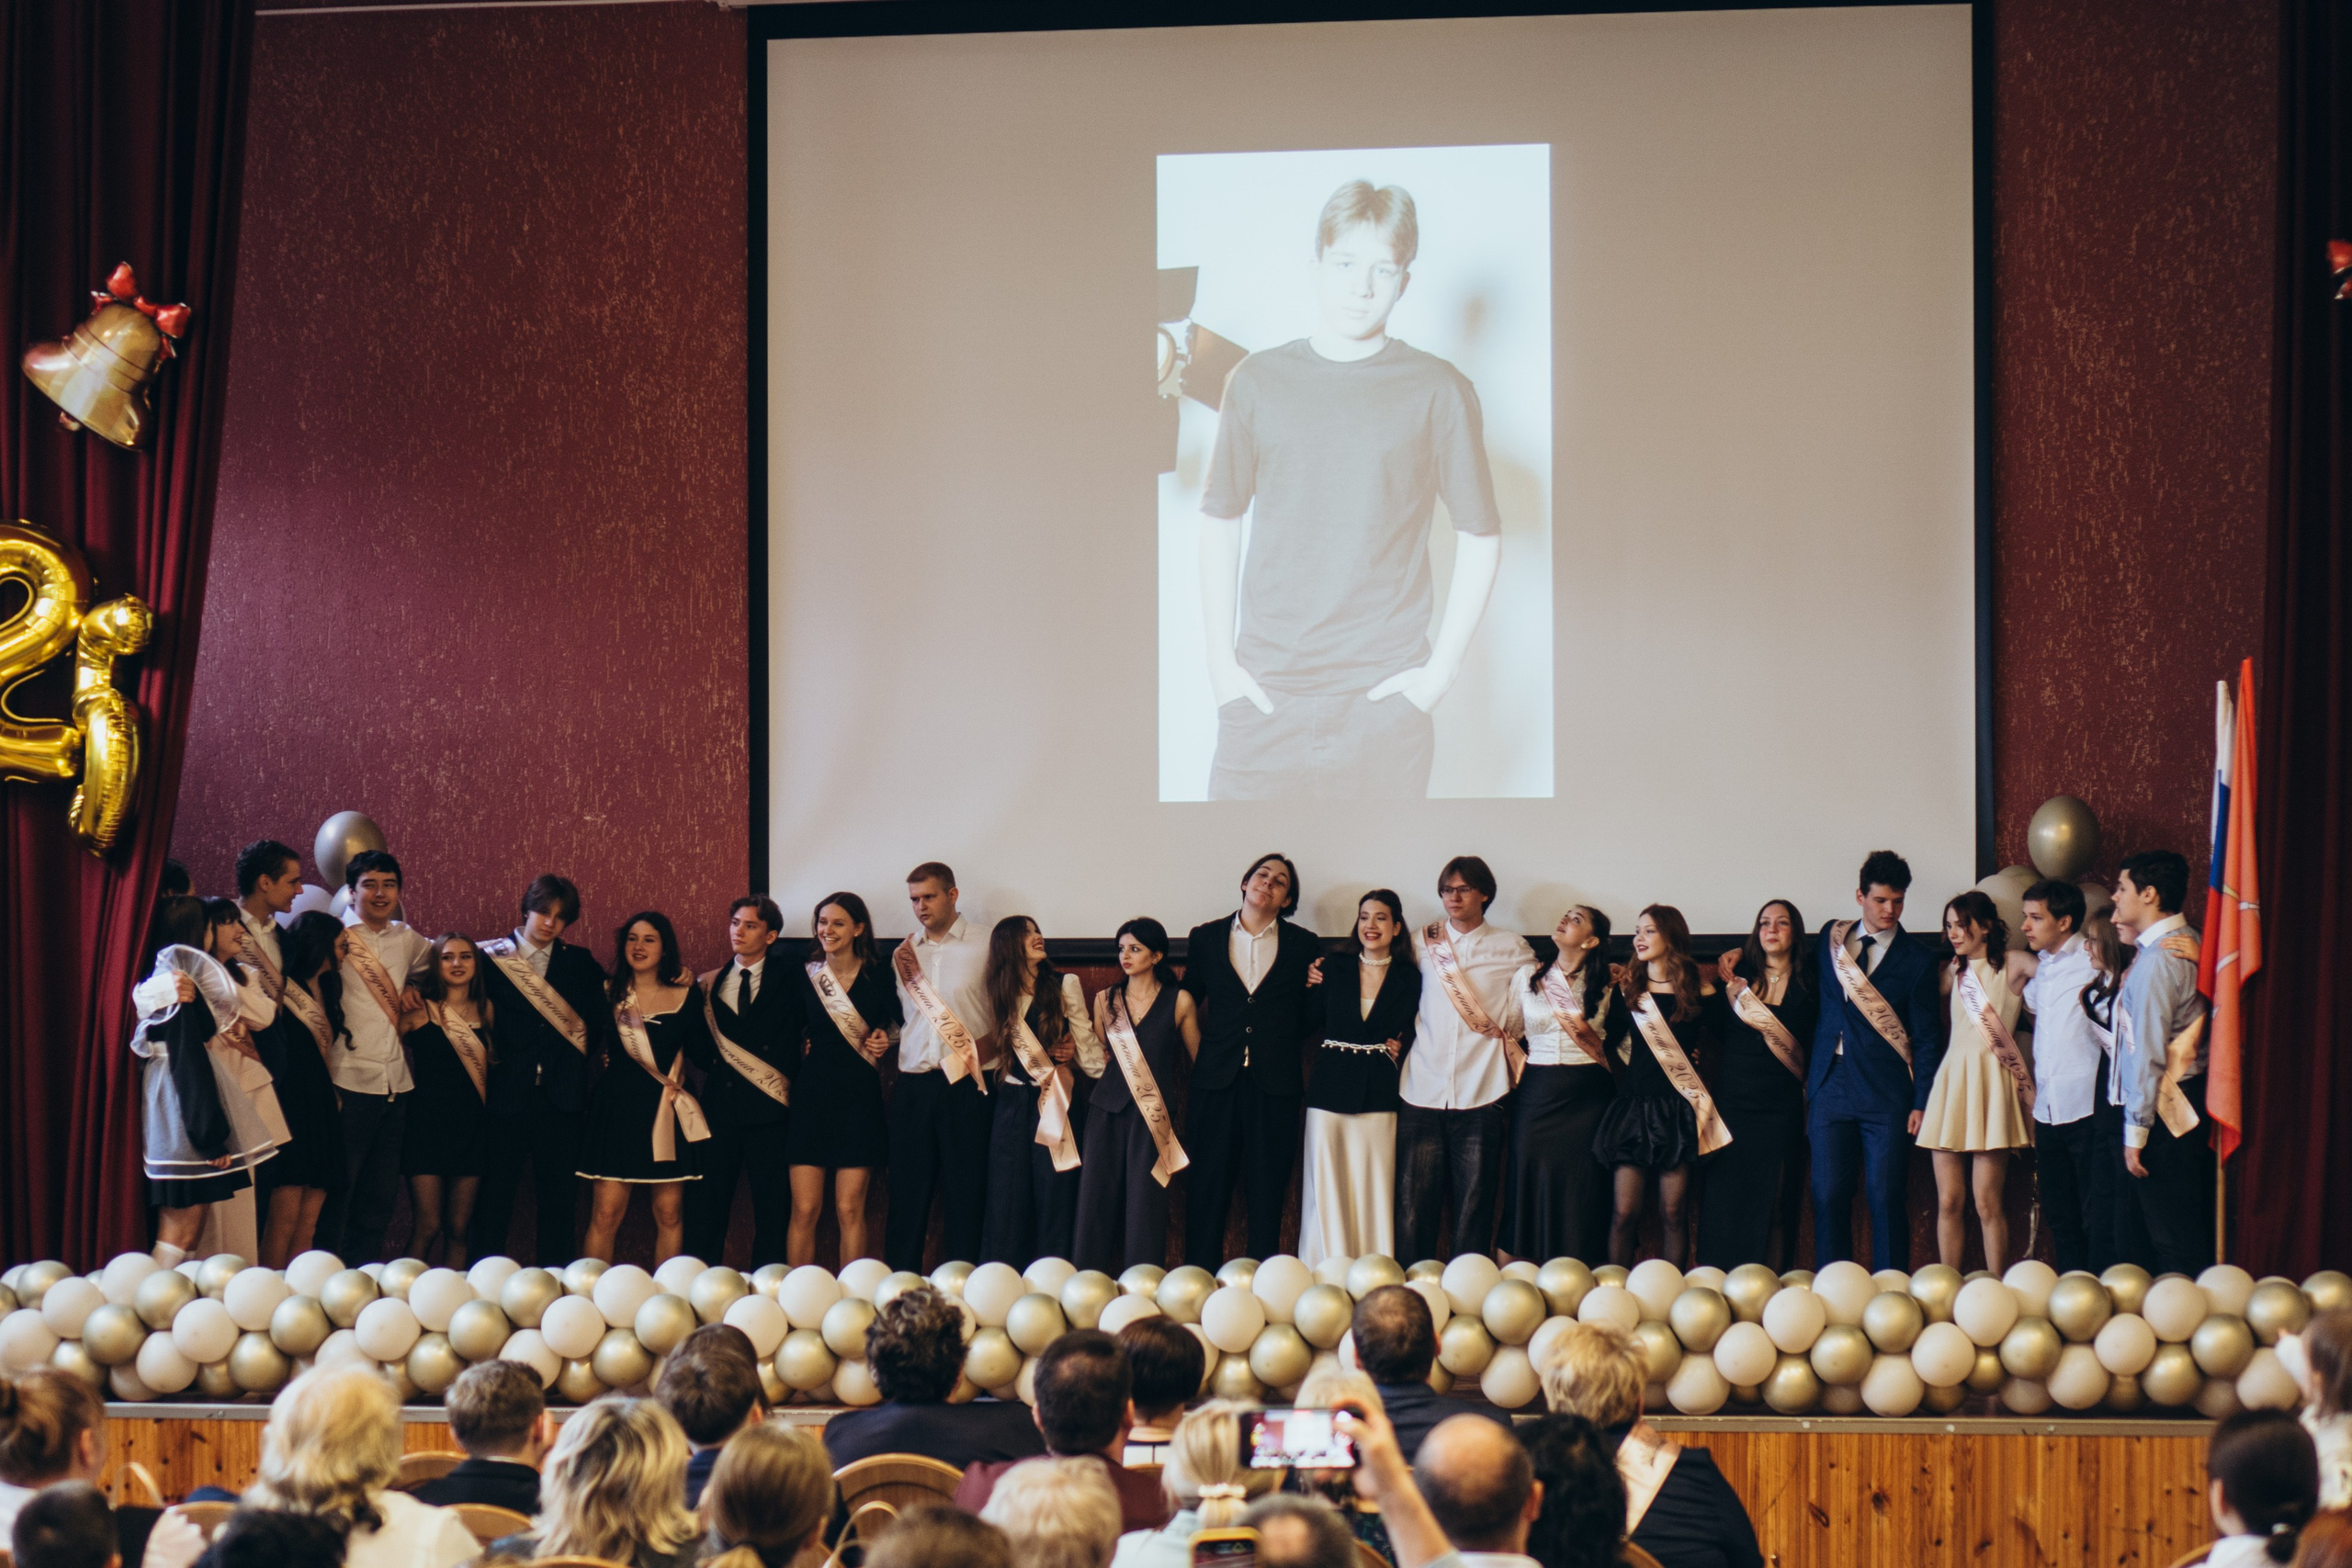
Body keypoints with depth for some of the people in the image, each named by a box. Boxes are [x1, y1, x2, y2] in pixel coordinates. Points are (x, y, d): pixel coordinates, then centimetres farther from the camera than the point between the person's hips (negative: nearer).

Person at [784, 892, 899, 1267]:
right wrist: (800, 1050, -3)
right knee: (804, 1210, -2)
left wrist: (884, 1042, -6)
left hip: (858, 1096, -1)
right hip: (811, 1094, 1)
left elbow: (899, 1027, 11)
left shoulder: (877, 977, 0)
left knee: (849, 1211, -2)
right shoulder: (805, 977, 5)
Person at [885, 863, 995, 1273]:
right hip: (912, 1085, 4)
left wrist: (989, 1044, -12)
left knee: (966, 1193, -2)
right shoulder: (905, 953, 15)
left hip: (965, 1084, -4)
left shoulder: (983, 947, 2)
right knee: (907, 1193, 4)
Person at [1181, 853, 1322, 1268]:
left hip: (1275, 1082, 0)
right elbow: (1186, 1001, 15)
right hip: (1215, 1079, 0)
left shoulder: (1303, 945, 7)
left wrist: (1281, 1039, -3)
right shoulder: (1206, 938, 9)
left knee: (1268, 1194, 1)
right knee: (1207, 1190, 0)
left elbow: (1313, 1013, 11)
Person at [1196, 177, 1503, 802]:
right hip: (1264, 692, 1)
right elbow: (1219, 522, 11)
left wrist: (1441, 667, -2)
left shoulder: (1438, 392, 0)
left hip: (1385, 695, -1)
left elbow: (1480, 536, 4)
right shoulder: (1257, 381, 6)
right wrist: (1219, 659, 4)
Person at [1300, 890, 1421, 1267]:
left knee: (1375, 1190, -1)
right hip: (1331, 1090, 1)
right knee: (1327, 1190, -1)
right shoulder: (1333, 968, 7)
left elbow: (1410, 1035, 7)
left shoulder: (1409, 979, 5)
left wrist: (1399, 1047, -7)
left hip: (1379, 1093, -1)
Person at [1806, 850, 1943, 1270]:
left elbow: (1925, 1038, 0)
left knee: (1885, 1200, -3)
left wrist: (1922, 1103, -7)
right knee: (1828, 1197, 2)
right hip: (1829, 1089, 3)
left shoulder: (1917, 960, -1)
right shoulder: (1829, 938, 10)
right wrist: (1807, 1080, 11)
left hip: (1886, 1093, -3)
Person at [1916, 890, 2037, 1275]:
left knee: (1987, 1203, -7)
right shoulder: (1955, 970, 17)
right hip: (1951, 1079, 5)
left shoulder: (2013, 965, 0)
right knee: (1948, 1202, 3)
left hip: (1992, 1080, -5)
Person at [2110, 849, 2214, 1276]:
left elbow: (2148, 1053, -19)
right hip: (2187, 1103, 10)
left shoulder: (2156, 960, -18)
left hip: (2162, 1111, -10)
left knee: (2174, 1242, -5)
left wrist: (2136, 1134, -17)